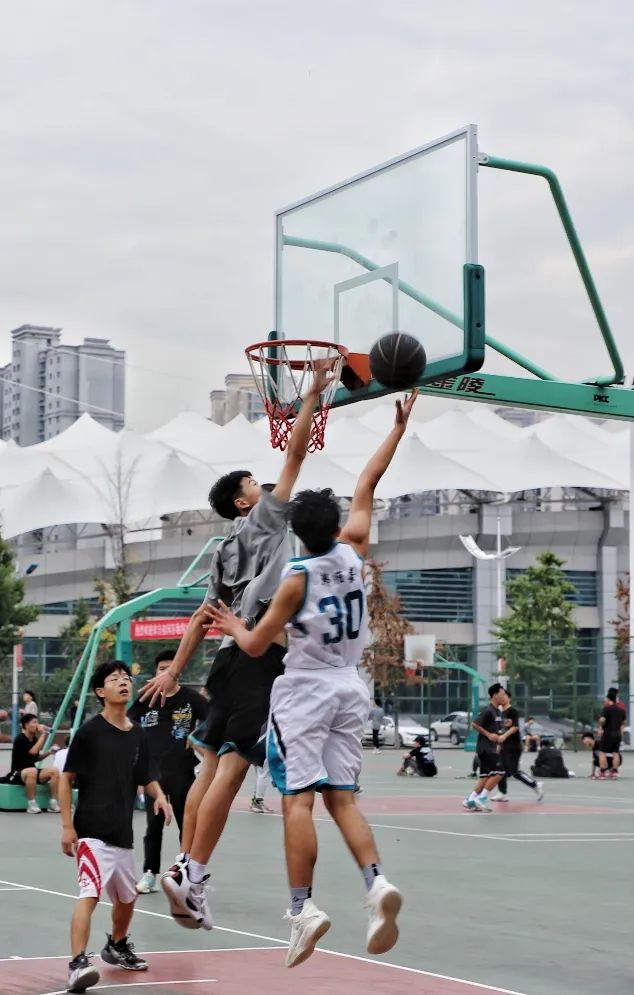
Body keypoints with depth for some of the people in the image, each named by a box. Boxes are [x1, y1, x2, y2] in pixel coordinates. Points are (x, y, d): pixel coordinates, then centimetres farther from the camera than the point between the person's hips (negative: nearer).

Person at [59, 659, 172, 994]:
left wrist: (160, 796, -5)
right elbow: (67, 778, -5)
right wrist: (67, 825, -9)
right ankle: (78, 964, -28)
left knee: (126, 898, 21)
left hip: (123, 833, 7)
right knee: (89, 894, -22)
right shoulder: (89, 731, -8)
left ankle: (117, 947, 45)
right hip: (91, 832, -7)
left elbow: (146, 778, 18)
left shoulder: (137, 735, 8)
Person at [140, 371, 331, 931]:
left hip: (233, 655, 9)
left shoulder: (227, 549, 21)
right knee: (232, 767, -9)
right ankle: (191, 874, -11)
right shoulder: (266, 518, 2)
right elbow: (295, 455, -3)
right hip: (264, 657, -9)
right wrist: (312, 396, 1)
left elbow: (205, 615, 21)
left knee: (214, 765, 11)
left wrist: (174, 671, 22)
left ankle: (186, 866, 13)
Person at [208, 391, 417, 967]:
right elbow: (367, 486, 12)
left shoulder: (297, 577, -11)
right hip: (351, 689, 5)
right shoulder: (353, 552, 0)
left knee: (298, 798, -7)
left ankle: (303, 908, -15)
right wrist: (399, 428, 19)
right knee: (341, 798, 7)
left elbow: (256, 646, -5)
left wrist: (233, 626, 15)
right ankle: (377, 882, -14)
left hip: (305, 691, -5)